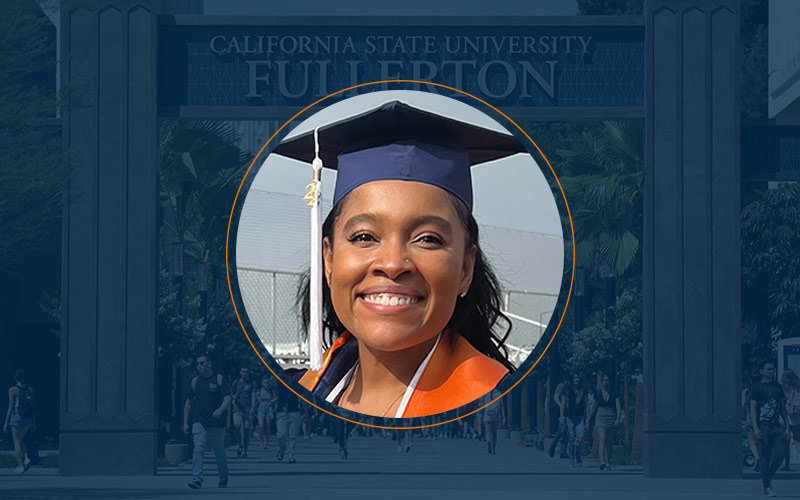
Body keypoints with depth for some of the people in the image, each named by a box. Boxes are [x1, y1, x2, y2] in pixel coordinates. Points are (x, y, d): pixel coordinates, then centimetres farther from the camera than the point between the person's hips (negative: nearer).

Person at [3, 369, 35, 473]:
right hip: (28, 418, 5)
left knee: (17, 441, 3)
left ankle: (20, 466, -1)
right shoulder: (30, 389, 5)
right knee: (20, 440, 21)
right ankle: (26, 458, 1)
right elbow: (33, 406, 7)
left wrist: (6, 423, -2)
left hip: (17, 417, -5)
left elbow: (11, 407, -8)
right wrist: (34, 423, 13)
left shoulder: (13, 390, -8)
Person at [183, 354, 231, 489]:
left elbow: (227, 398, -6)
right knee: (198, 449, -16)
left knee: (219, 452, 8)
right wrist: (185, 423, 13)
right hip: (199, 422, 2)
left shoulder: (219, 379, 2)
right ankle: (197, 479, -24)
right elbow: (189, 403, 18)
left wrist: (220, 410, -27)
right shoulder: (195, 381, 12)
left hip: (217, 424, -2)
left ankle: (223, 479, 28)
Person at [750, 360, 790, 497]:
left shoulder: (778, 387, 15)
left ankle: (768, 478, 17)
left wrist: (787, 425, 11)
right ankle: (767, 487, 2)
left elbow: (783, 407, 18)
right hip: (763, 426, -5)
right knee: (765, 457, -4)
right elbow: (753, 408, -5)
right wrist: (755, 428, -14)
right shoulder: (756, 388, -1)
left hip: (776, 426, 5)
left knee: (780, 454, -6)